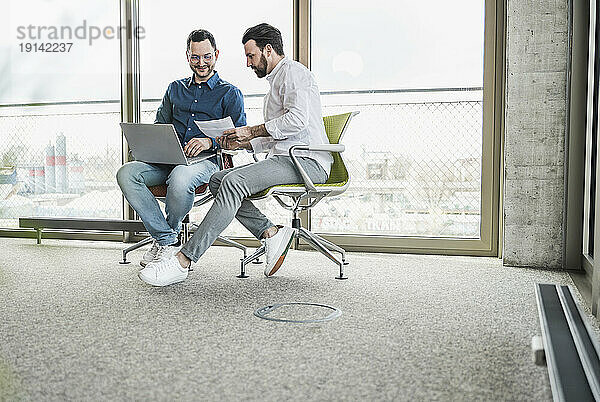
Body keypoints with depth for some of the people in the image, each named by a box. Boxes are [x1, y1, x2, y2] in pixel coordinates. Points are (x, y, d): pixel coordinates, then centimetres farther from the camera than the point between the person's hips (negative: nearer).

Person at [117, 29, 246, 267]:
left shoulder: (230, 93, 12)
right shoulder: (175, 89, 26)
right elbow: (159, 126, 26)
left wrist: (210, 141, -18)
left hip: (206, 160, -4)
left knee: (180, 177, -40)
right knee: (126, 173, -25)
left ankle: (170, 231, -10)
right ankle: (166, 239, -20)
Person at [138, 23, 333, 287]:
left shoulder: (292, 71, -2)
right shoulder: (276, 81, 30)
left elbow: (297, 119, -19)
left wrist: (251, 131, -12)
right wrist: (242, 143, 14)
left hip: (306, 161, -10)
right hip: (284, 159, 10)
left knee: (234, 181, -28)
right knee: (217, 180, -3)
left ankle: (183, 261, -31)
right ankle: (271, 233, -11)